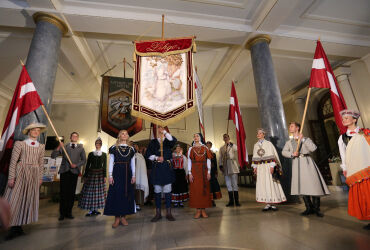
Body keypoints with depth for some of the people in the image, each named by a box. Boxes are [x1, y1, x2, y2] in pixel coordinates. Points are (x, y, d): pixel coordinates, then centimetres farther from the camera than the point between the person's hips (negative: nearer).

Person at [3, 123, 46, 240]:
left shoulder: (41, 146, 9)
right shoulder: (19, 143, -1)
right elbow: (13, 161, -4)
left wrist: (40, 177, 9)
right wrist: (11, 177, -10)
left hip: (34, 175, 3)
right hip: (20, 173, -3)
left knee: (27, 199, 6)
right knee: (14, 199, -1)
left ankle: (18, 227, 18)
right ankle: (14, 228, 11)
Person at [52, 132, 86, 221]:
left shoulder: (80, 148, 13)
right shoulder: (64, 147, 12)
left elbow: (84, 160, 9)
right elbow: (53, 156, 4)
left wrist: (76, 165, -8)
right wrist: (58, 147, -9)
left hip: (74, 172, 0)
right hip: (64, 171, 0)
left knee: (71, 193, 2)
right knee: (63, 193, -1)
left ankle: (68, 212, 13)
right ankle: (62, 213, 11)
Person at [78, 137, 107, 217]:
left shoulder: (104, 154, 6)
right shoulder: (91, 154, 7)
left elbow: (105, 166, 3)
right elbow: (87, 165, 6)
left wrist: (105, 176, -3)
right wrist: (85, 176, 2)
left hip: (100, 174, 0)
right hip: (91, 173, 1)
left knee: (98, 190, 2)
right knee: (90, 191, -2)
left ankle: (95, 209, 13)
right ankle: (91, 210, 6)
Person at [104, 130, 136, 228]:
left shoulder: (131, 149, 10)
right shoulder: (114, 148, 4)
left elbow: (132, 163, 10)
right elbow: (111, 162, 1)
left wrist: (133, 175, 4)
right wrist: (110, 175, -6)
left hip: (127, 174, 3)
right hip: (117, 173, -2)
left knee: (127, 193, 4)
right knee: (116, 193, -2)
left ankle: (123, 216, 16)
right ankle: (117, 218, 10)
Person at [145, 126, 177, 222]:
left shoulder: (168, 141, 9)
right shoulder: (153, 142, 11)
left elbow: (173, 140, -14)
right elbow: (148, 154, 5)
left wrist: (164, 132, -15)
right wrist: (156, 158, -11)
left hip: (167, 168, -1)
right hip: (156, 168, 1)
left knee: (167, 190, 3)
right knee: (157, 191, 6)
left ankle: (168, 213, 13)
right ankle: (158, 213, 17)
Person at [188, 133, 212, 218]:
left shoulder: (205, 148, 7)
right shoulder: (191, 149, 8)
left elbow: (208, 160, 4)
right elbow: (189, 161, 3)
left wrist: (208, 172, -3)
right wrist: (190, 173, -4)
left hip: (204, 171, 0)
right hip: (194, 171, 0)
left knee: (204, 189, 0)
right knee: (195, 189, -1)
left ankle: (203, 210, 10)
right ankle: (198, 210, 8)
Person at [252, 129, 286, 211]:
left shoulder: (268, 143, -2)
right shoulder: (256, 145, 12)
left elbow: (272, 155, -7)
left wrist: (272, 166, -14)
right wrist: (255, 167, 7)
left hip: (268, 166, -4)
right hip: (260, 167, 4)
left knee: (271, 183, -2)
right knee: (262, 184, 3)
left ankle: (273, 204, 10)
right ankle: (268, 204, 10)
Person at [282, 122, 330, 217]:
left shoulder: (306, 139, 11)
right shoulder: (289, 142, 18)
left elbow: (313, 148, -7)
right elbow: (284, 152, 6)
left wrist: (303, 139, -10)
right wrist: (292, 154, -13)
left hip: (307, 162, -2)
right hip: (296, 164, 3)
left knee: (313, 185, -6)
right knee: (302, 187, 3)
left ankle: (316, 208, 9)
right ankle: (309, 208, 13)